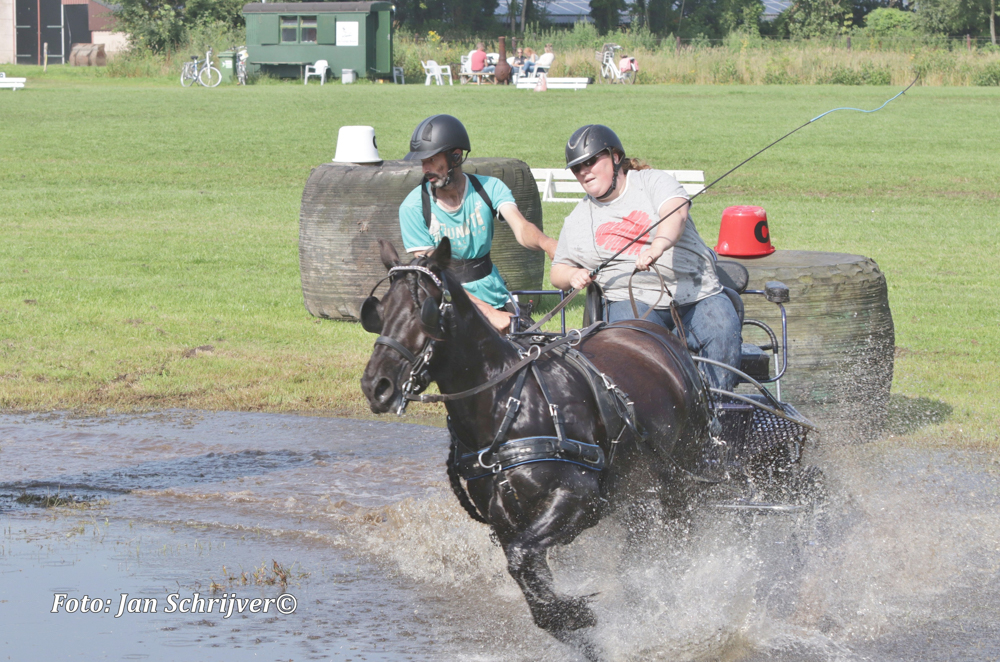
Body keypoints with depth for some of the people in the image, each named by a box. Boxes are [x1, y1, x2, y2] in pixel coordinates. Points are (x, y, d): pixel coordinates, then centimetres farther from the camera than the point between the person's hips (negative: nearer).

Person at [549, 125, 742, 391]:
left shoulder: (654, 182, 4)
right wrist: (573, 275, -2)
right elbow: (558, 270, 24)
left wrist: (658, 246, -40)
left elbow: (676, 213, -17)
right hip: (633, 299, 1)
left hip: (696, 294, -1)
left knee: (723, 328, -28)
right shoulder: (577, 220, 16)